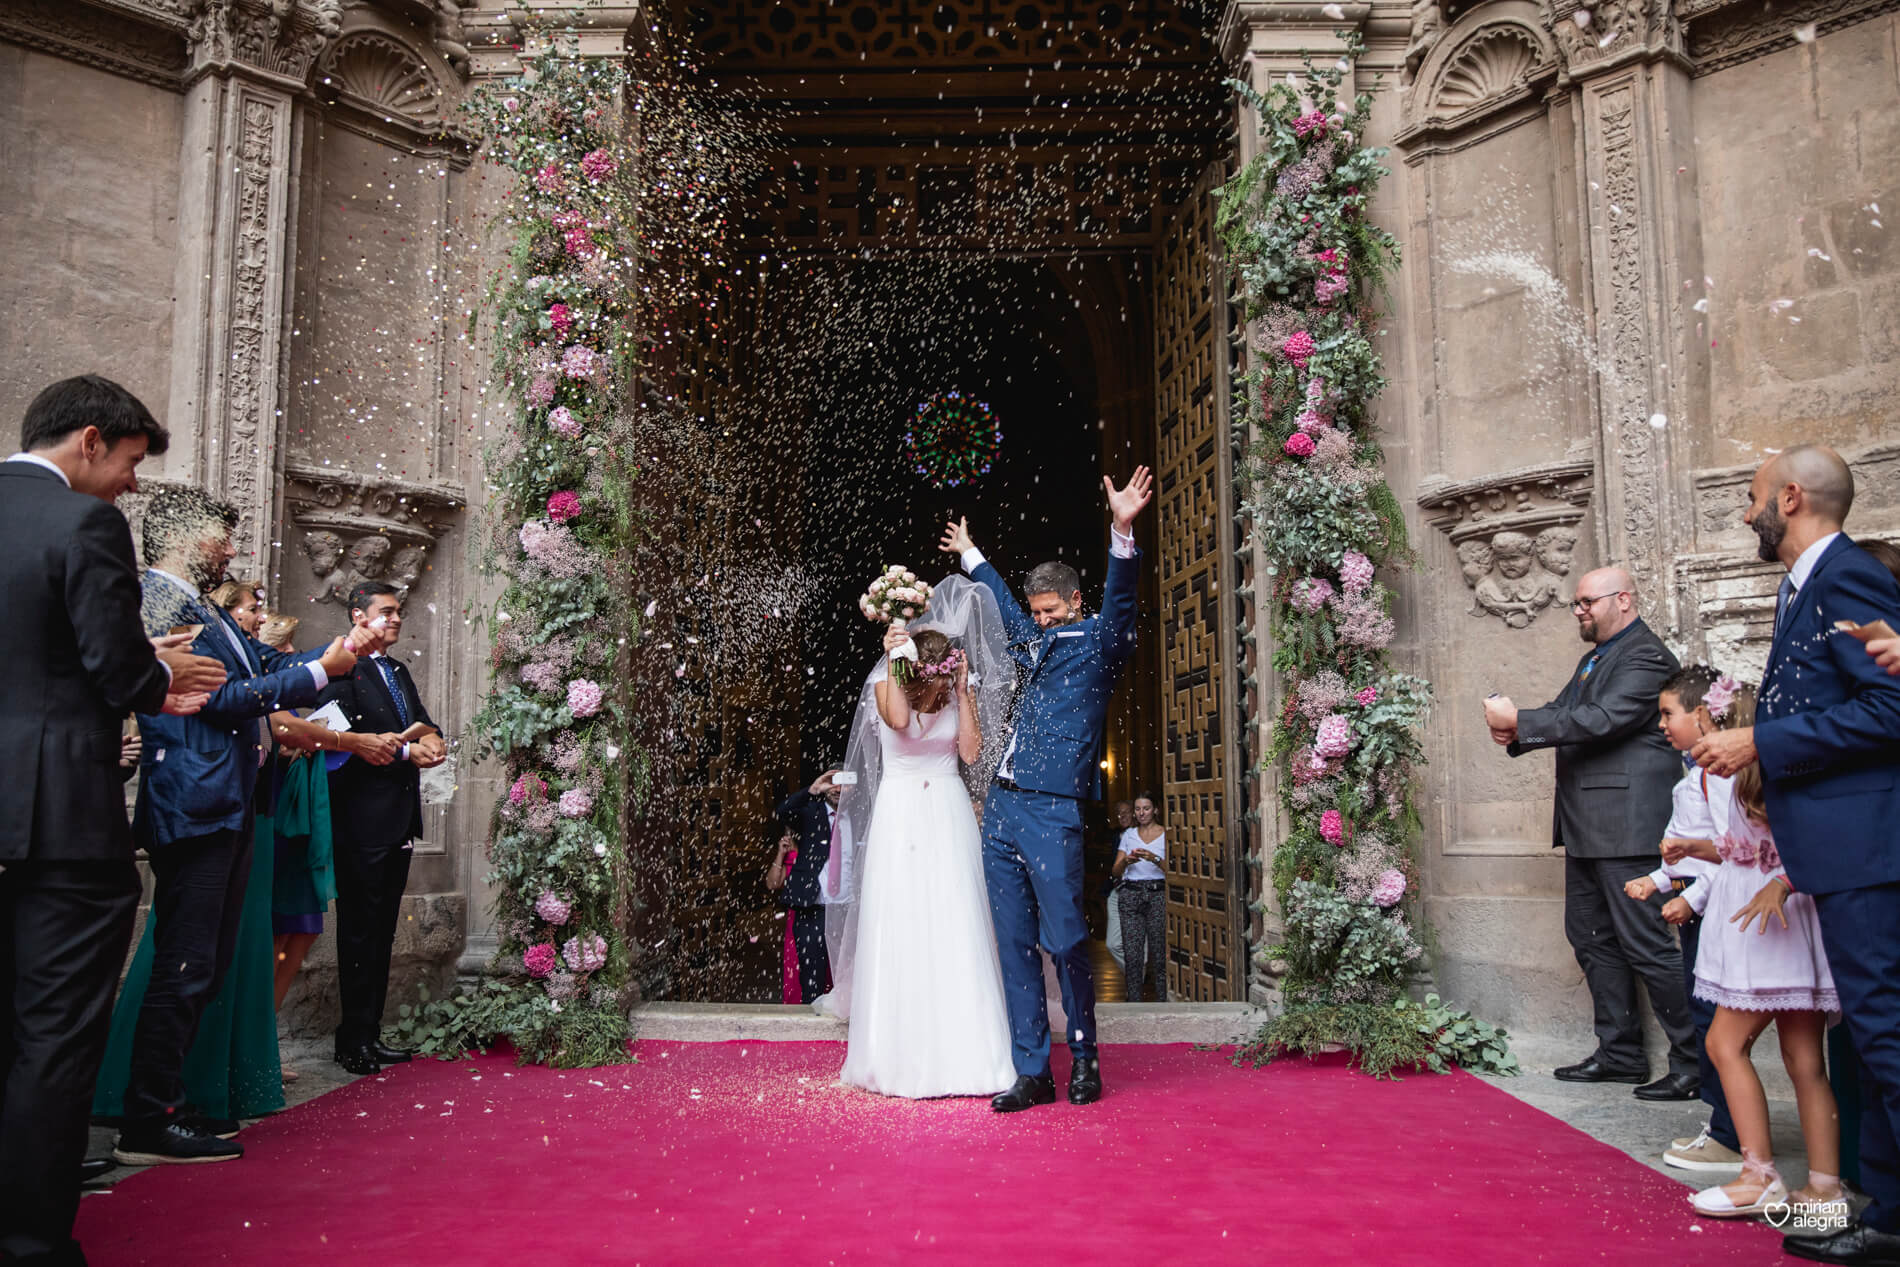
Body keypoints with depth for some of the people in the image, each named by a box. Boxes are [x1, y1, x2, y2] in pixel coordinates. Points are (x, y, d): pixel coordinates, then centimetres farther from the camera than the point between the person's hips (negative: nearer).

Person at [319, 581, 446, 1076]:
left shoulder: (399, 672, 19)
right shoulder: (344, 670, -8)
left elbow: (426, 726, 15)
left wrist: (431, 741, -7)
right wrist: (408, 751, -18)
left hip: (400, 819, 9)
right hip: (362, 819, -9)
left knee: (383, 928, 12)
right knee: (360, 929, -3)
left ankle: (371, 1034, 19)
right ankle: (354, 1040, 5)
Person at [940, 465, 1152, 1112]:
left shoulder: (1095, 643, 4)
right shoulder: (1035, 642, 22)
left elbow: (1119, 603, -14)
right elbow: (1004, 604, 40)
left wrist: (1122, 531, -29)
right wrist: (970, 553, 53)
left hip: (1051, 814, -7)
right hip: (1001, 810, 7)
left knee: (1066, 941, -5)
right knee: (1016, 946, 6)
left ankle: (1084, 1056, 15)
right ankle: (1032, 1072, 11)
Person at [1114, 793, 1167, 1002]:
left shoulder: (1165, 834, 6)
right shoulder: (1129, 834, 15)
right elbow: (1116, 872, 12)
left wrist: (1155, 859, -20)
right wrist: (1126, 861, -9)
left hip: (1158, 893, -2)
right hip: (1131, 894, 2)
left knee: (1160, 954, -6)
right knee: (1133, 955, -4)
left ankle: (1162, 1003, -1)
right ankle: (1133, 1004, -1)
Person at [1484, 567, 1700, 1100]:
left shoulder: (1646, 656, -11)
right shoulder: (1593, 660, 20)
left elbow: (1603, 720, -23)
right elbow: (1562, 712, 15)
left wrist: (1519, 722, -21)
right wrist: (1513, 731, -6)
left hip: (1626, 825, -11)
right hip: (1586, 826, 11)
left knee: (1647, 944, -8)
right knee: (1591, 937, 15)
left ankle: (1695, 1064, 3)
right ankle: (1620, 1052, 24)